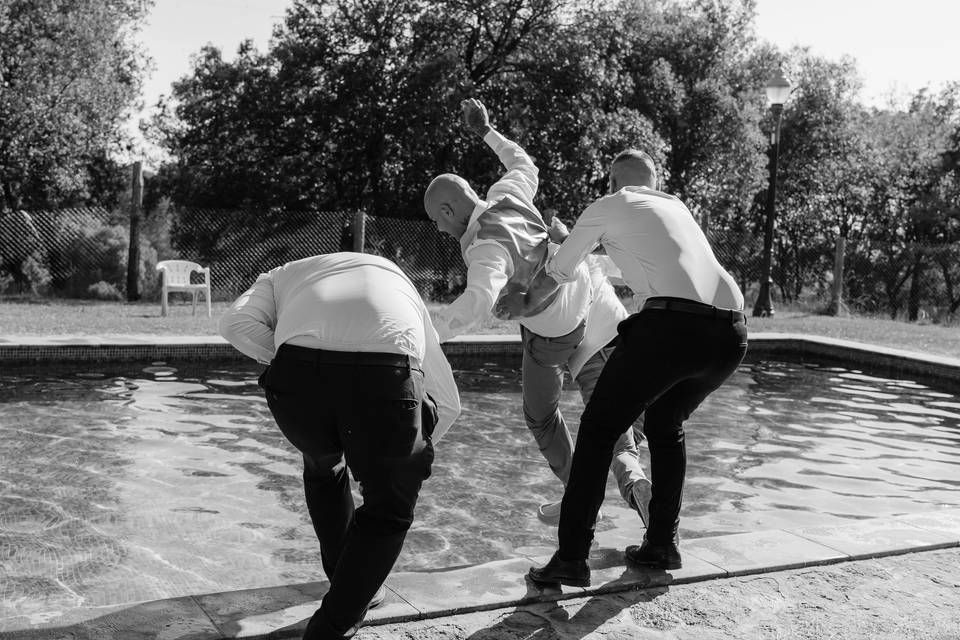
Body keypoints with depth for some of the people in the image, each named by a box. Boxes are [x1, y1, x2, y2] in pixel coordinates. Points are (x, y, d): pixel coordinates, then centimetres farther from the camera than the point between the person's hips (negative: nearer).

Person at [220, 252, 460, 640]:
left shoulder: (286, 274, 38)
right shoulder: (401, 288, 41)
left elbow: (236, 323, 14)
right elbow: (447, 401, 40)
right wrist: (406, 457, 52)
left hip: (297, 372, 1)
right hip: (383, 374, -1)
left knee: (322, 467, 34)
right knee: (389, 509, 23)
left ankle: (352, 583, 48)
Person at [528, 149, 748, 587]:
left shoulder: (608, 207, 14)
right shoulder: (676, 207, 31)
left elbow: (561, 270, 24)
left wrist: (565, 244, 46)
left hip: (673, 324, -6)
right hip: (731, 330, 6)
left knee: (599, 427, 6)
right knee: (666, 426, 26)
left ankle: (572, 556, 2)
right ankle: (662, 544, 28)